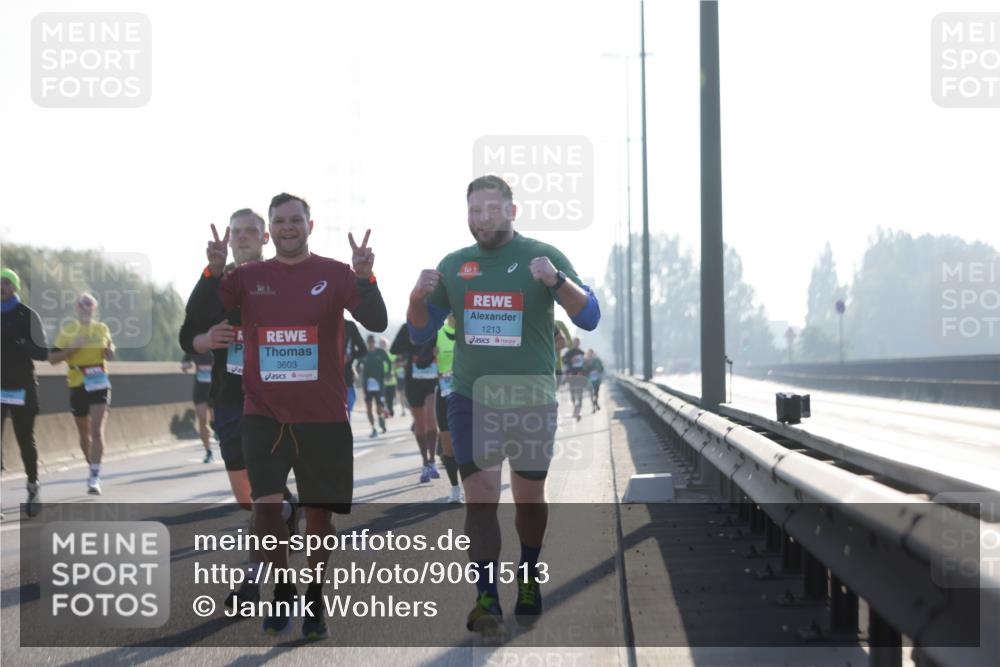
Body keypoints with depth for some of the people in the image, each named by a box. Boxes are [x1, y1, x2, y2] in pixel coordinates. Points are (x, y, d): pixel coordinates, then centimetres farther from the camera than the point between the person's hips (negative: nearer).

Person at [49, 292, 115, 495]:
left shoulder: (102, 328, 7)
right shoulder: (67, 329, 1)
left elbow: (110, 356, 19)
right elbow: (52, 358, -2)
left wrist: (109, 349, -4)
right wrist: (72, 348, -16)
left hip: (99, 384, 0)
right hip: (77, 385, 1)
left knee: (97, 431, -14)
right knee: (84, 434, 13)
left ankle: (95, 478, -17)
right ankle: (94, 469, 36)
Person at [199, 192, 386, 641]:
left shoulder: (335, 274, -1)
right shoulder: (249, 276, 4)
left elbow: (377, 324, -10)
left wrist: (364, 278, -27)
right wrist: (214, 272, -19)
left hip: (323, 414, -1)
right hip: (263, 413, 1)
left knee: (319, 511, 5)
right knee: (265, 504, -10)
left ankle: (314, 601, 23)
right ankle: (282, 593, 11)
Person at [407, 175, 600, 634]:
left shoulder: (542, 256, -3)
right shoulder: (453, 266, 7)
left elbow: (589, 318, -10)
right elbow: (420, 333, 11)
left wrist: (557, 281, -29)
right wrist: (419, 297, -11)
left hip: (531, 399, -1)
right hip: (471, 399, 1)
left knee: (529, 498, 11)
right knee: (480, 497, -10)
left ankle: (528, 577, 34)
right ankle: (486, 597, -10)